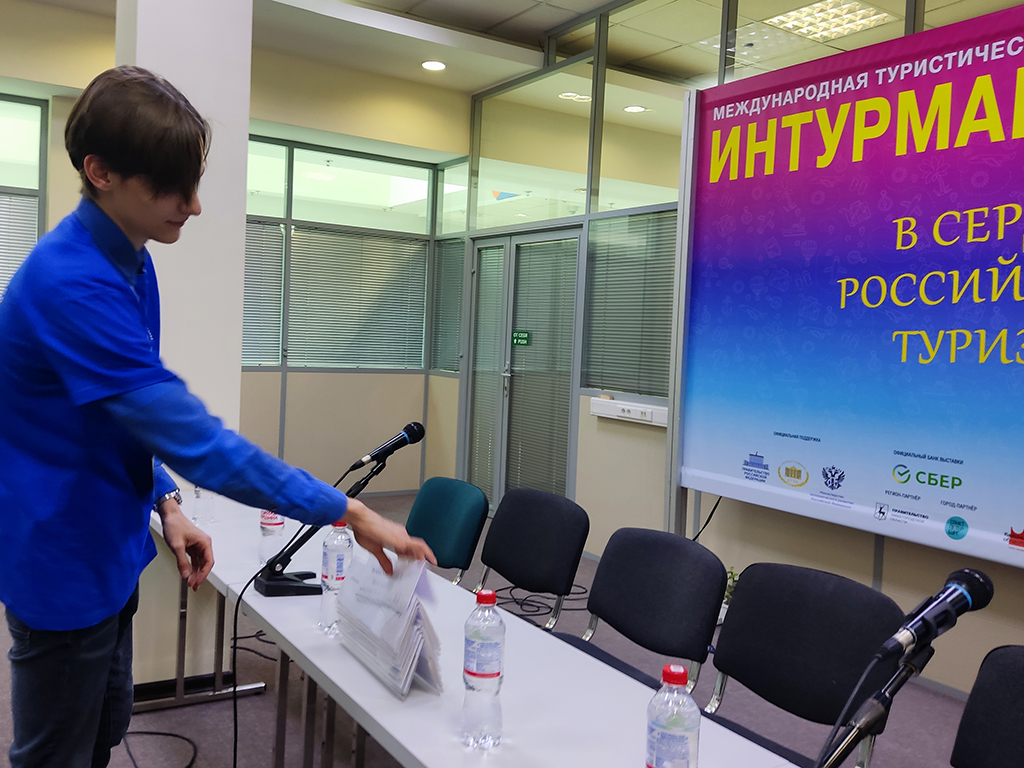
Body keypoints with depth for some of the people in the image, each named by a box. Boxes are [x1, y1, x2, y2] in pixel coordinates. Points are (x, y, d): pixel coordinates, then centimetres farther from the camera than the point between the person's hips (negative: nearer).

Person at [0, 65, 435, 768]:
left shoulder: (128, 262, 3)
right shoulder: (73, 284, -29)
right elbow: (190, 435, -32)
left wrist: (164, 504, 1)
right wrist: (346, 511, -29)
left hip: (107, 554, 9)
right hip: (63, 568, -9)